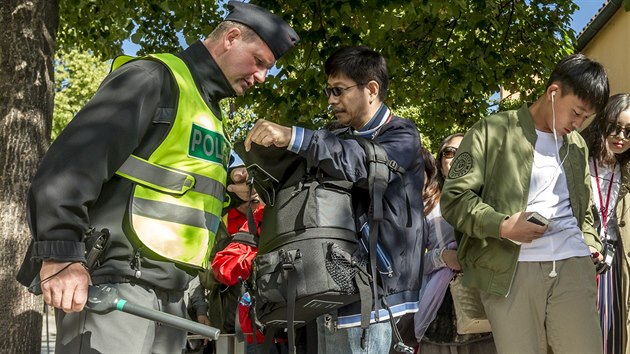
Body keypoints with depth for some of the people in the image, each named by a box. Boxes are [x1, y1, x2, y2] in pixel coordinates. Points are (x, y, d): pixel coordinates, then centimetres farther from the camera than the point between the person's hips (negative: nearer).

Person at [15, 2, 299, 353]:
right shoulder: (154, 77, -5)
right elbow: (74, 159, -17)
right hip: (113, 278, -9)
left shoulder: (211, 114, 25)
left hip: (168, 294, 9)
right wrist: (61, 253, -25)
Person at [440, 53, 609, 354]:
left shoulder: (577, 146, 24)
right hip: (509, 269, -5)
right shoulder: (492, 132, 3)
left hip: (572, 265, 5)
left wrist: (591, 244, 11)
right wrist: (502, 226, -16)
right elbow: (454, 198, -3)